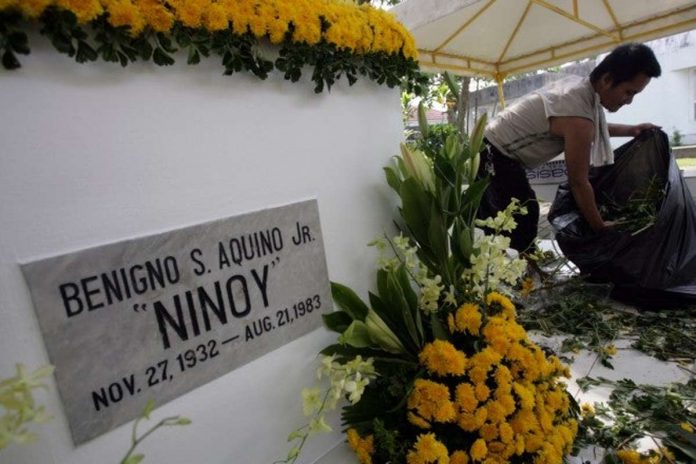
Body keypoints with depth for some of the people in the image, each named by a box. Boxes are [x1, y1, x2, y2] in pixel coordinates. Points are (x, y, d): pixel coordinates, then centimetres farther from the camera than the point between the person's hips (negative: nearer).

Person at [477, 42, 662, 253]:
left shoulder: (579, 84, 4)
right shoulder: (578, 116, -25)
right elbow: (578, 182, -18)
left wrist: (630, 130, 19)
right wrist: (601, 227, -7)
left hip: (492, 150, 11)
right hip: (496, 156, -11)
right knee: (521, 232, -15)